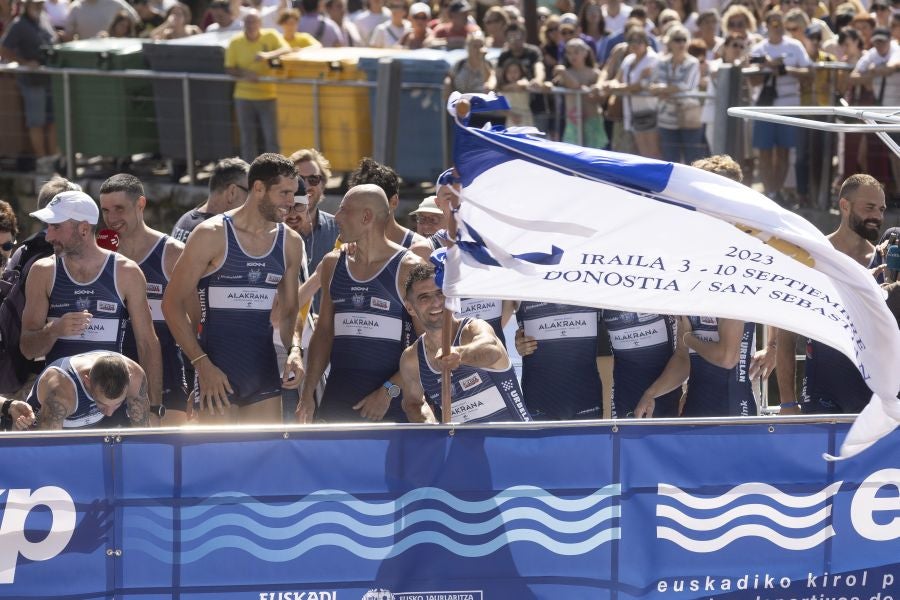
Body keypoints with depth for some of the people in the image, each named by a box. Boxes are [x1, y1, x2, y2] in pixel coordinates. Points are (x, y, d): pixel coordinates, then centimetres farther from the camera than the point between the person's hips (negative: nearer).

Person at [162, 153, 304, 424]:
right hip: (217, 371, -5)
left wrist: (294, 349, -5)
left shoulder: (290, 242, 8)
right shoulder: (212, 235, -8)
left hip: (264, 371, 6)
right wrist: (202, 364, -14)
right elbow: (172, 303, -7)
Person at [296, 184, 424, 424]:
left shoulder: (408, 268, -6)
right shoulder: (333, 264, 11)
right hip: (338, 397, 5)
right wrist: (308, 392, 8)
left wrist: (389, 391, -14)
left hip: (390, 401, -5)